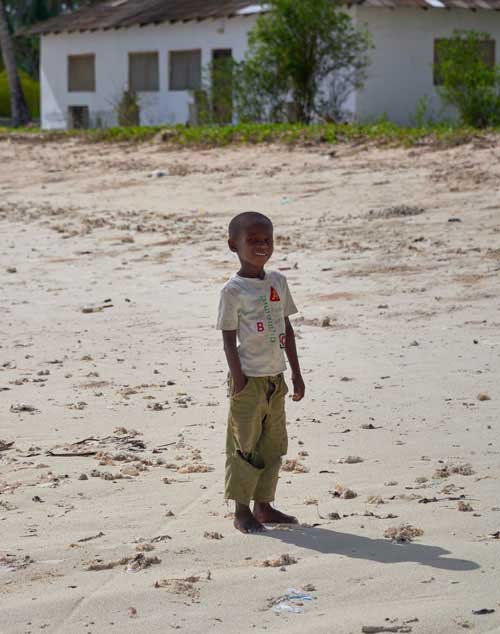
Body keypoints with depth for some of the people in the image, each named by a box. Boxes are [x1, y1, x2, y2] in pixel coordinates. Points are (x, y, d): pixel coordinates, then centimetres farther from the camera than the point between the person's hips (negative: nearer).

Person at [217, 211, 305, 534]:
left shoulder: (278, 281, 7)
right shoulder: (233, 290, -11)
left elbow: (287, 328, 12)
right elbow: (229, 337, -11)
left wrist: (296, 373, 12)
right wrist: (237, 376, -18)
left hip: (275, 377, 7)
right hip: (249, 378, -7)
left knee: (274, 445, 13)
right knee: (246, 446, 0)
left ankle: (263, 505, 24)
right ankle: (242, 510, 9)